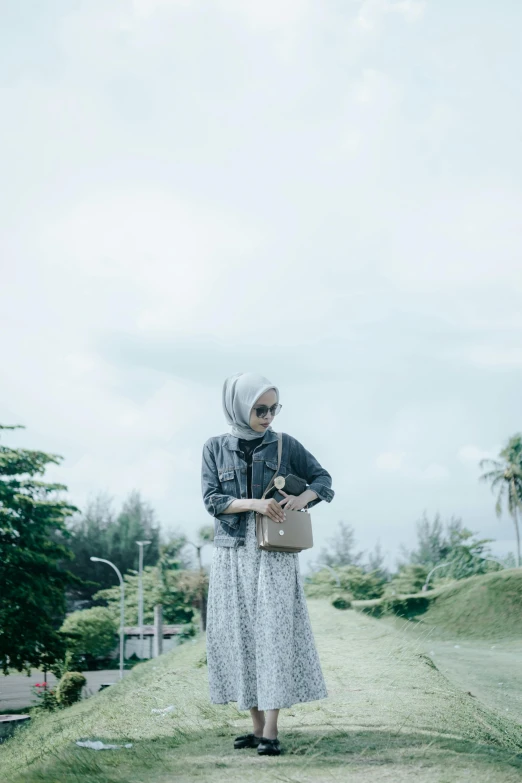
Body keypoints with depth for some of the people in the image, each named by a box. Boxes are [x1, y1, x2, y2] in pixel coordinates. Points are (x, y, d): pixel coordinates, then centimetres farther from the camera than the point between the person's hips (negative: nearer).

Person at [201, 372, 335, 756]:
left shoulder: (285, 445, 3)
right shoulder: (216, 448, 5)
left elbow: (323, 480, 10)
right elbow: (211, 499, -2)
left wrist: (303, 498, -11)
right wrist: (254, 503, -17)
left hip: (275, 554, -2)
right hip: (233, 555, 2)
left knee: (274, 633, -7)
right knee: (239, 636, 4)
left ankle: (271, 730, -6)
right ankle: (257, 724, 14)